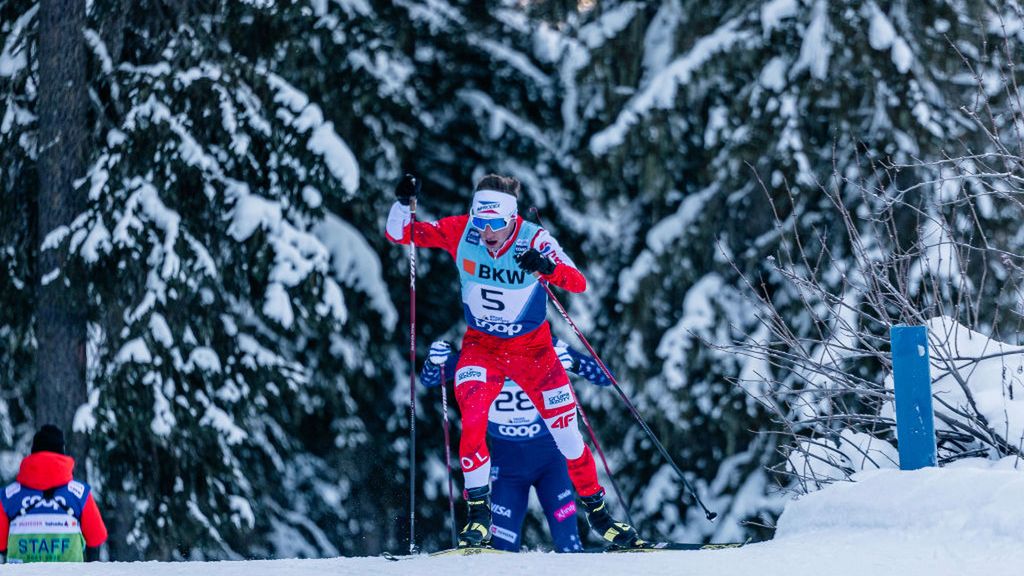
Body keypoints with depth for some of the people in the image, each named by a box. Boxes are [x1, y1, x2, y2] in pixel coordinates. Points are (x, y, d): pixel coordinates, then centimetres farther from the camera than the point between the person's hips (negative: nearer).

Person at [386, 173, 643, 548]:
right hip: (481, 346, 1)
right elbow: (398, 234, -10)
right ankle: (478, 515, -11)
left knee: (566, 430, 0)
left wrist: (547, 267, -50)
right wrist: (403, 203, -30)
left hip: (533, 348, -1)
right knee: (472, 421, -23)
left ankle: (597, 511, 19)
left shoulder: (534, 239, -20)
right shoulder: (460, 232, -15)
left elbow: (579, 283, -30)